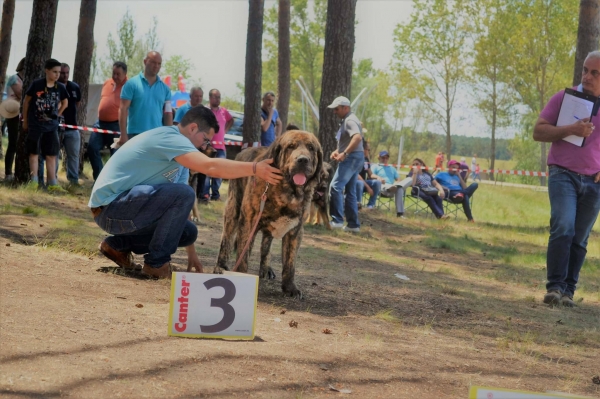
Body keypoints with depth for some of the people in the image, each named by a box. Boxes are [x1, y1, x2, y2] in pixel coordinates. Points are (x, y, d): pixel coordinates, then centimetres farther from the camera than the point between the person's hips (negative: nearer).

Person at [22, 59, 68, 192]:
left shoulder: (60, 87, -2)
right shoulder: (36, 84, -12)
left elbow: (65, 102, 18)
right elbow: (26, 101, -2)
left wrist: (58, 114, 10)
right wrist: (25, 121, 2)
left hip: (51, 125, 3)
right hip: (35, 124, -3)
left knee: (51, 155, 5)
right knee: (34, 152, 4)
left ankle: (53, 184, 8)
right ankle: (34, 182, 7)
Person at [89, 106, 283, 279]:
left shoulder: (177, 153, 15)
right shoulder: (169, 137, -16)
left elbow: (180, 205, 17)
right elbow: (210, 166, -30)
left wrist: (191, 251, 16)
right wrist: (255, 169, -24)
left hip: (126, 207, 10)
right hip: (111, 206, -10)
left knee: (189, 231, 9)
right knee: (183, 194, -25)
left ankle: (118, 245, 16)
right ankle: (157, 263, -12)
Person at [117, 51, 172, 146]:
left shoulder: (165, 89, 11)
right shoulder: (131, 84, 0)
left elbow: (168, 114, 11)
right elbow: (123, 109, -4)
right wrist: (123, 135, -11)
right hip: (135, 135, -4)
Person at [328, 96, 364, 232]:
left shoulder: (350, 120, -13)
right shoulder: (346, 120, 20)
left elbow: (357, 137, -30)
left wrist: (344, 153, -30)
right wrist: (337, 151, 12)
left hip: (351, 158, -11)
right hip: (354, 159, 11)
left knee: (335, 187, -14)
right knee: (350, 191, 11)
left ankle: (337, 220, -17)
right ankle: (353, 224, 13)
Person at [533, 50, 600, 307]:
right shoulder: (564, 97, 0)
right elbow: (538, 132, -2)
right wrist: (571, 130, -17)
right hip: (563, 174, -2)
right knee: (563, 228, -18)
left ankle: (568, 291, 9)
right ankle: (554, 287, -18)